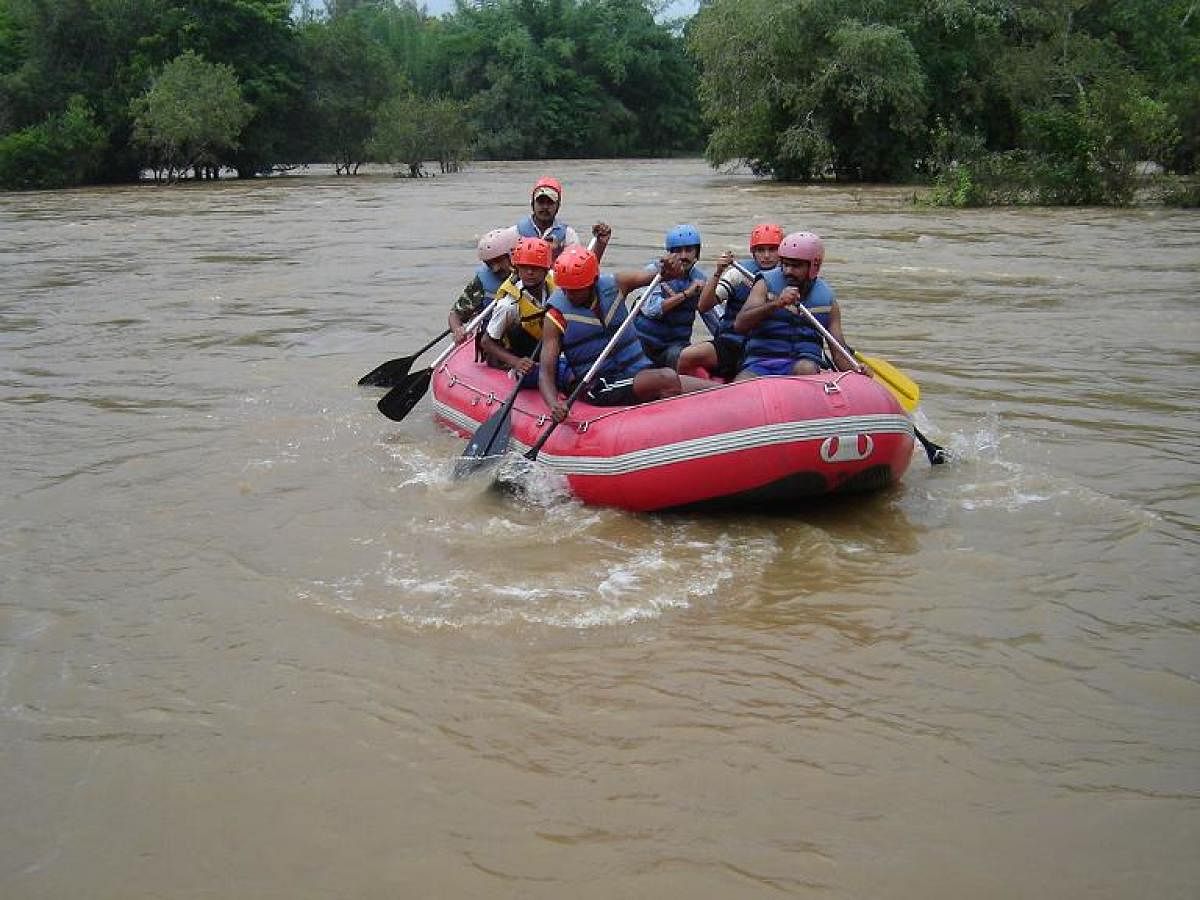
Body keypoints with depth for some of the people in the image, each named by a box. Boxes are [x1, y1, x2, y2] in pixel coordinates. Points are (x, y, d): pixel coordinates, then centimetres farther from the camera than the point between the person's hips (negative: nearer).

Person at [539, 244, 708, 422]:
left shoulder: (614, 284, 3)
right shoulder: (556, 316, -8)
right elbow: (546, 372, -11)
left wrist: (671, 268, -24)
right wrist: (554, 405, -32)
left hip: (641, 370, 5)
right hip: (601, 387, -5)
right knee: (667, 378, -29)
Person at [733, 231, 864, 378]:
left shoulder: (827, 299, 9)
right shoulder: (766, 285, 3)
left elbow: (838, 351, 9)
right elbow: (739, 325, -11)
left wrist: (854, 369, -13)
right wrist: (776, 304, -23)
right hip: (760, 363, -2)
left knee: (805, 368, -34)